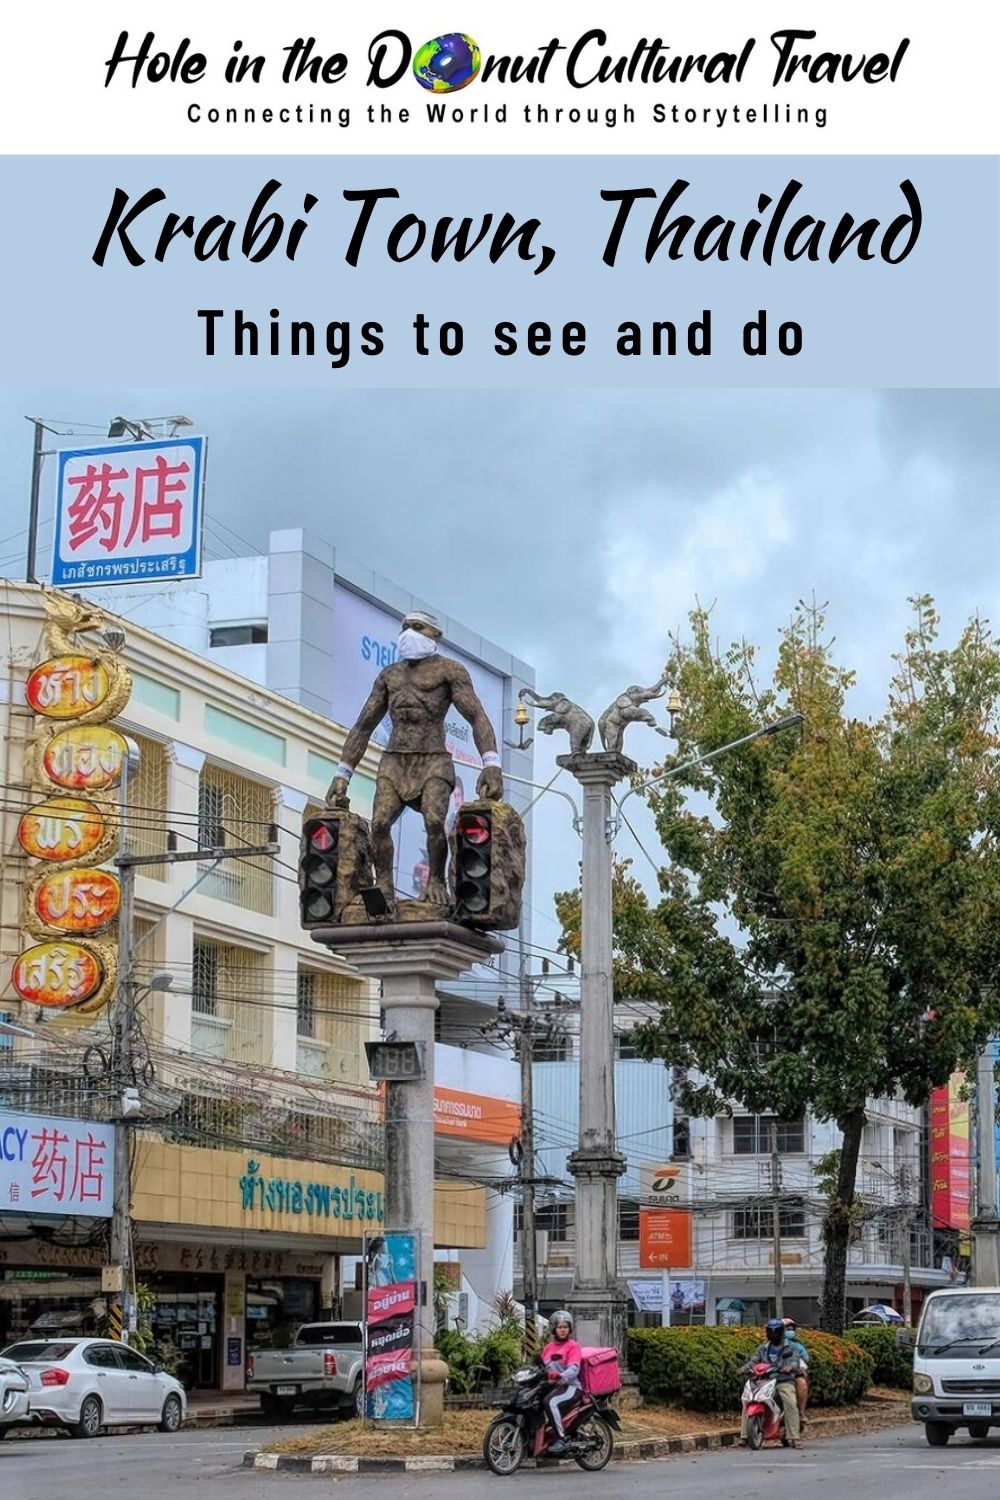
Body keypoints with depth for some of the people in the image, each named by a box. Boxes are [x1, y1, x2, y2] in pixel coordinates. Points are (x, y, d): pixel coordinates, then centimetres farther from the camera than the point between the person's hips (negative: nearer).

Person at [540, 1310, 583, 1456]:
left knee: (551, 1402, -33)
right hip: (552, 1386, 7)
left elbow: (574, 1369, -15)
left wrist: (560, 1376, -33)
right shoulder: (548, 1347, 20)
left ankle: (561, 1439, -30)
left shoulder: (573, 1346, -1)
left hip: (570, 1386, -7)